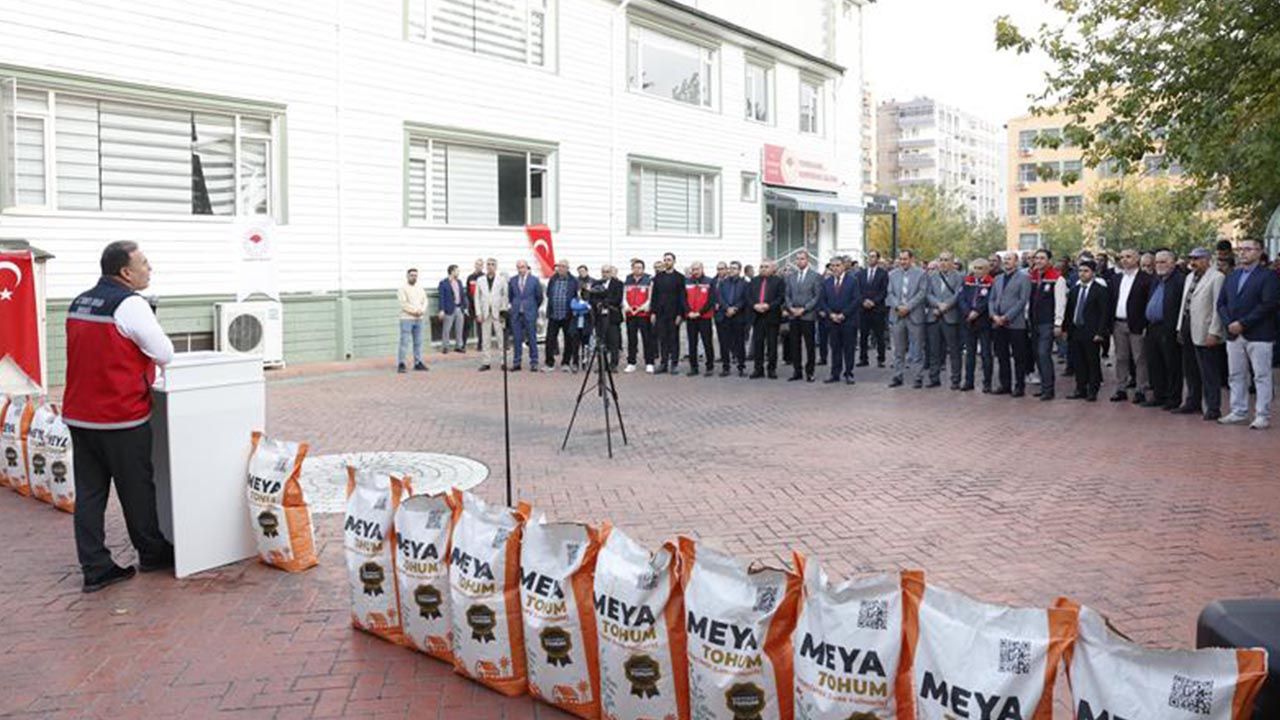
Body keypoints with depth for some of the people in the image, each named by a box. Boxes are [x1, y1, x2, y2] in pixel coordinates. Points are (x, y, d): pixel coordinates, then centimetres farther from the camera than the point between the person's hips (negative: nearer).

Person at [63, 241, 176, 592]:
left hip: (79, 415, 8)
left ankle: (95, 568, 13)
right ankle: (152, 553, 24)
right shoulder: (130, 304, -15)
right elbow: (165, 354, -11)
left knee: (88, 492, 8)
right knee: (136, 490, 8)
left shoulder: (79, 303, 12)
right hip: (121, 417, -8)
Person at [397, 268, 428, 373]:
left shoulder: (420, 289, 16)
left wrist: (422, 310, -10)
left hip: (419, 319, 6)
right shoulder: (402, 289, -3)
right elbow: (403, 304, -12)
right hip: (407, 318, -6)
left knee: (418, 342, 8)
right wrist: (415, 310, -16)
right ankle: (401, 364, -8)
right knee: (404, 342, -9)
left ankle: (418, 363, 14)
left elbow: (425, 301, 9)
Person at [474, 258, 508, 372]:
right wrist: (478, 313, 1)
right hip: (485, 313, 2)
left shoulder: (502, 279, 3)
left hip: (498, 312, -2)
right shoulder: (480, 280, 9)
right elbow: (477, 297, 8)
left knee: (501, 337, -2)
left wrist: (503, 311, -7)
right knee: (485, 339, 4)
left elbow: (505, 295, 1)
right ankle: (486, 362, 9)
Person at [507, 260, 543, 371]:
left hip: (530, 313, -2)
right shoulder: (512, 281, 5)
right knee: (517, 339, 5)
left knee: (532, 339, 1)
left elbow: (539, 297, 6)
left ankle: (534, 362, 7)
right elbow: (509, 296, 16)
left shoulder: (534, 280, -2)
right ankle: (517, 363, 11)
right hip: (516, 314, 2)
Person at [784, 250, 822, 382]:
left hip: (808, 315, -4)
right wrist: (791, 308, -5)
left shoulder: (816, 276, 0)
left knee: (809, 345, 0)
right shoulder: (791, 277, 14)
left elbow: (817, 296, -6)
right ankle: (797, 371, 13)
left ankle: (809, 372, 7)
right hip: (793, 315, 4)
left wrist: (804, 309, -13)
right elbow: (787, 295, 13)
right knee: (795, 345, 6)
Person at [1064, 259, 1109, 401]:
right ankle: (1080, 389, 16)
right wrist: (1066, 328, 7)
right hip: (1075, 331, 5)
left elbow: (1104, 313, -9)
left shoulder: (1100, 290, -5)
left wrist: (1100, 332, -14)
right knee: (1079, 362, 9)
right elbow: (1069, 311, 14)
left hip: (1091, 333, -5)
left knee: (1093, 362, 2)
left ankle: (1093, 391, 10)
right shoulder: (1075, 289, 12)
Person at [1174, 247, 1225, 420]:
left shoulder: (1216, 278, -9)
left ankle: (1212, 408, 4)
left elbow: (1218, 307, -14)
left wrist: (1213, 333, -18)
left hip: (1204, 332, -8)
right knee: (1190, 370, 15)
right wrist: (1180, 328, 13)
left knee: (1209, 372, -3)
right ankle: (1193, 402, 26)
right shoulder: (1189, 277, 16)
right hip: (1188, 329, 8)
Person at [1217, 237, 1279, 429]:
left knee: (1262, 377, -1)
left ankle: (1262, 416, 3)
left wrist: (1242, 323, -16)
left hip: (1258, 335, -6)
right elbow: (1221, 303, 12)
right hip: (1234, 335, 6)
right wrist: (1229, 323, -5)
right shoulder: (1232, 276, 16)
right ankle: (1239, 412, 19)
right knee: (1236, 376, 10)